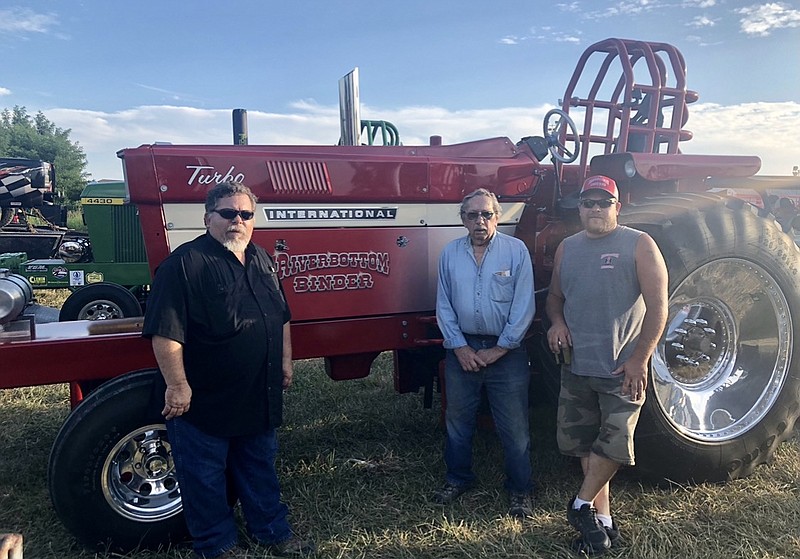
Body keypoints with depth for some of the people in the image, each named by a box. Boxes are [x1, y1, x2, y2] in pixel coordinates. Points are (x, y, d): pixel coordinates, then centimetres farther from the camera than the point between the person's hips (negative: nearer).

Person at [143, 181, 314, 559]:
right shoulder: (185, 263, -16)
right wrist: (177, 386, -20)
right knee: (205, 476, 11)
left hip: (258, 397, 7)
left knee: (260, 467, 21)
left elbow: (281, 318, 17)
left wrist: (285, 362, 14)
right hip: (204, 399, -6)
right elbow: (166, 333, -20)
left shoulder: (261, 260, 8)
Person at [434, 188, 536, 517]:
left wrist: (499, 349, -10)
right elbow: (444, 305, 5)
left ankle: (520, 489, 22)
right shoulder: (450, 253, 5)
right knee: (458, 419, 15)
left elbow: (523, 306, -8)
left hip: (506, 351, -3)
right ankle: (458, 478, 34)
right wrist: (459, 347, -4)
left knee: (514, 426, 4)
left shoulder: (516, 250, -4)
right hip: (461, 348, 3)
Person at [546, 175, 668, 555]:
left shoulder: (638, 245, -4)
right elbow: (554, 296, 20)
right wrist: (556, 321, -2)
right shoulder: (567, 248, 10)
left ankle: (581, 505, 20)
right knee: (585, 444, 10)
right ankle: (601, 518, 26)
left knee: (614, 444, -3)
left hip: (622, 368, -4)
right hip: (576, 367, 4)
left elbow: (657, 306, -8)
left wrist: (640, 359, -14)